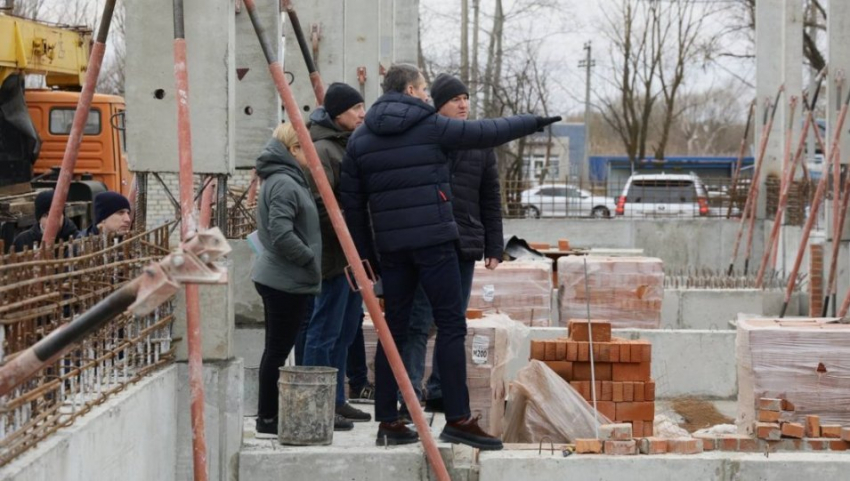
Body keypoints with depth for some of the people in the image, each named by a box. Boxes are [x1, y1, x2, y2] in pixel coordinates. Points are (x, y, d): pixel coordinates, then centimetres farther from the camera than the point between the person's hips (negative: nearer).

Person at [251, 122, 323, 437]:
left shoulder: (286, 179, 16)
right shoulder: (285, 184, -17)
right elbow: (282, 235, -25)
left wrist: (309, 261, 15)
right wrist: (311, 260, -14)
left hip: (279, 279, 10)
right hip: (286, 281, -10)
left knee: (277, 349, 14)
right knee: (278, 349, -4)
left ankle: (269, 417, 20)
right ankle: (268, 419, 2)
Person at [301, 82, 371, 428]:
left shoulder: (350, 145, 17)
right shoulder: (322, 150, -14)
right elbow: (321, 206, -21)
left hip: (353, 253, 10)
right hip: (334, 254, -10)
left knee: (345, 331, 14)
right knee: (325, 331, -4)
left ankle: (336, 401, 22)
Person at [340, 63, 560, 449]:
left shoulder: (360, 139, 11)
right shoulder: (430, 126, -2)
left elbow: (352, 203, 11)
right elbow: (486, 133, 6)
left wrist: (365, 254, 17)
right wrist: (534, 122, 21)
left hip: (390, 245, 5)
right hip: (433, 240, -5)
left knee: (394, 328, 9)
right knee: (451, 326, -3)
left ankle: (387, 422, 10)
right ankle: (458, 419, -7)